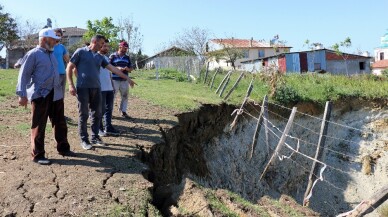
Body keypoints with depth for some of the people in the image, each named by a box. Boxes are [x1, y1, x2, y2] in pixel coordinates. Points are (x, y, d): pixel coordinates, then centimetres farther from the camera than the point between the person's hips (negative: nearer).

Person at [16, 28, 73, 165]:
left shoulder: (51, 54, 17)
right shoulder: (33, 54, -6)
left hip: (56, 94, 7)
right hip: (40, 95, -7)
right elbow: (24, 74, -9)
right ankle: (38, 155, 9)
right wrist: (22, 94, -16)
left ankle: (63, 148, 26)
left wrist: (59, 89, 19)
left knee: (60, 123, 13)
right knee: (39, 126, 0)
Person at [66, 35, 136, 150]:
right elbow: (69, 68, -1)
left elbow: (113, 68, 13)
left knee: (97, 114, 9)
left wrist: (127, 78, 10)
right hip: (83, 88, -6)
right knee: (83, 115, 0)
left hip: (96, 88, 6)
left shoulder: (100, 57, 15)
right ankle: (84, 140, 10)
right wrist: (71, 85, -8)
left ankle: (95, 137, 21)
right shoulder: (81, 52, -1)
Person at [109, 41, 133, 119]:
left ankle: (123, 111, 19)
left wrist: (127, 69, -9)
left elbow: (131, 68, 15)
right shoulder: (113, 56, 0)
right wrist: (117, 68, -19)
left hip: (124, 80, 5)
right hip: (115, 79, -5)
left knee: (125, 96, 8)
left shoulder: (127, 57, 14)